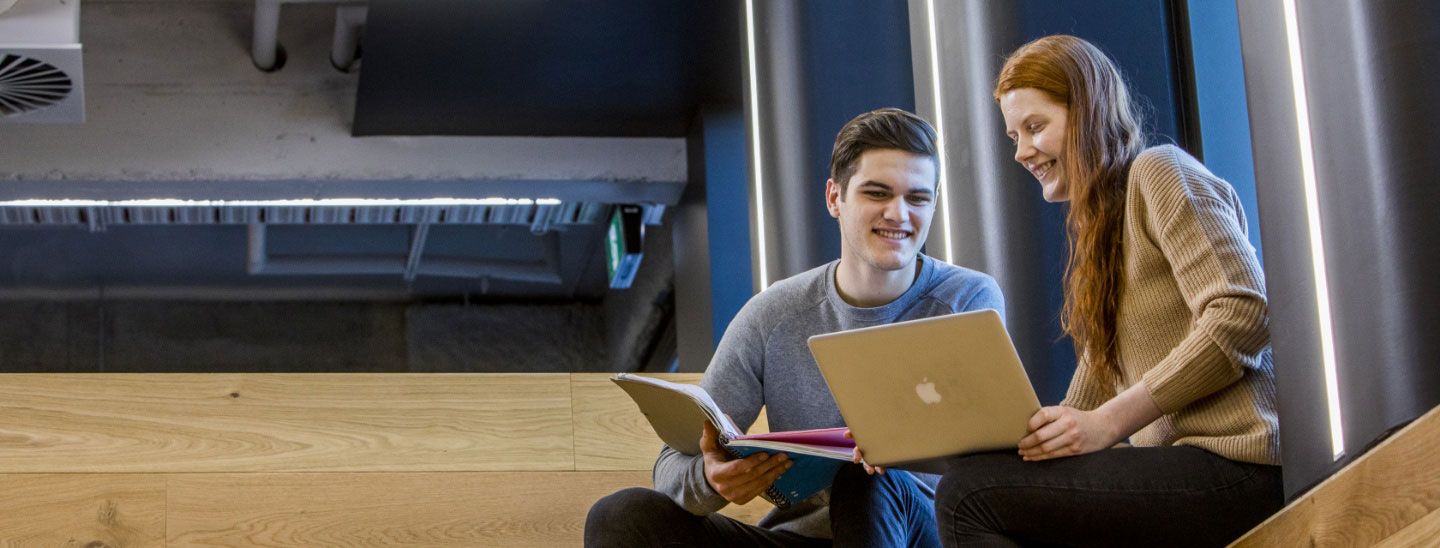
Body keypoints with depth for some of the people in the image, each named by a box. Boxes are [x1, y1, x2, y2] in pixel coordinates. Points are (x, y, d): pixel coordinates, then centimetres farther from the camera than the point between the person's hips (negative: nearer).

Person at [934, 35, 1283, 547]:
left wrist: (1108, 421, -18)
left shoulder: (1159, 170, 0)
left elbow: (1243, 316, -15)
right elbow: (1083, 408, 20)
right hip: (1173, 458, 9)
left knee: (967, 494, -18)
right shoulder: (1100, 224, 27)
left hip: (1234, 463, -9)